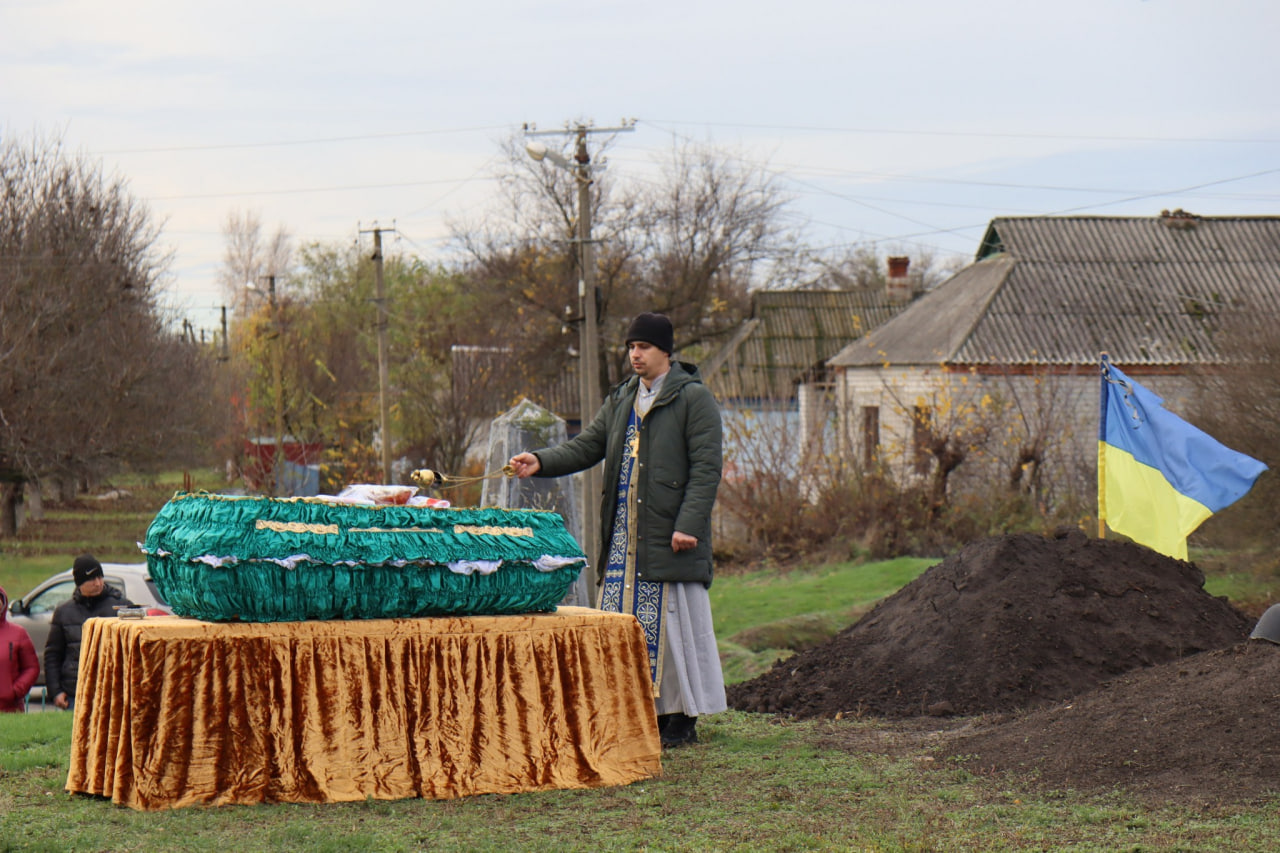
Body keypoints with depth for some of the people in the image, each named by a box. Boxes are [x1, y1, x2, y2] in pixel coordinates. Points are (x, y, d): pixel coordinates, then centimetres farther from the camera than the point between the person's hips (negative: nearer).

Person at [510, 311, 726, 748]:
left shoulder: (694, 398, -3)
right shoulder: (621, 400, 19)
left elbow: (707, 467, -8)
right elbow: (586, 446, 16)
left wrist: (687, 525, -17)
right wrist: (541, 461, -2)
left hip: (670, 536, -7)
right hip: (623, 537, 7)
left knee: (672, 625, -5)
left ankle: (681, 719, 2)